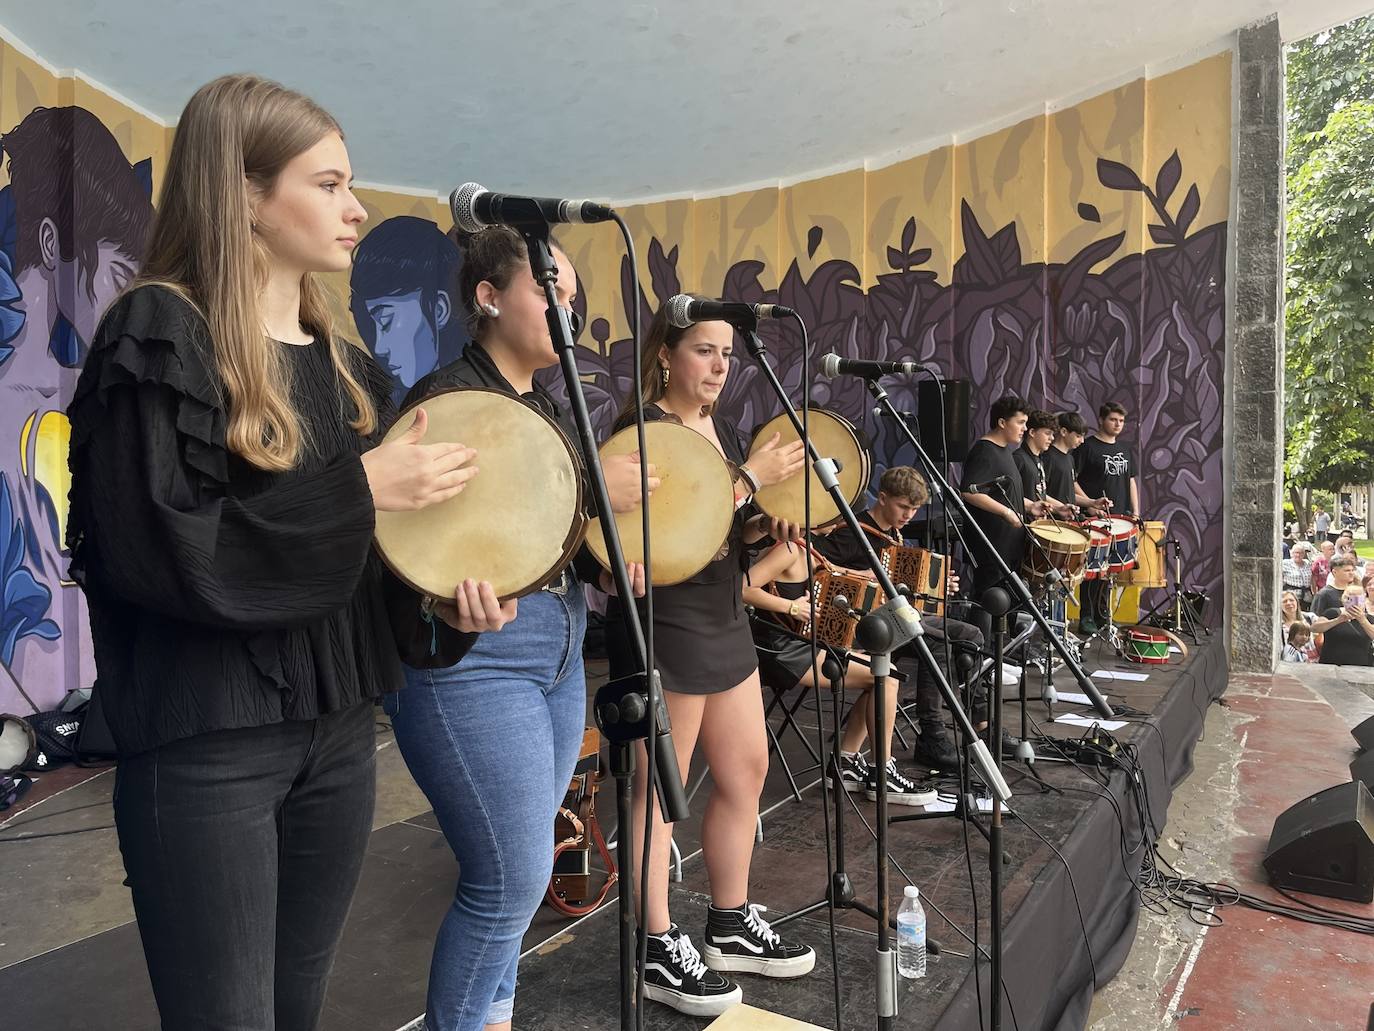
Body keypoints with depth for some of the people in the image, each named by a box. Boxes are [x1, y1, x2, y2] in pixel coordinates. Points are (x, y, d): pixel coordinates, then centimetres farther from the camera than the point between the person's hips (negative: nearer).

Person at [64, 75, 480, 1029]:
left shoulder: (342, 361, 11)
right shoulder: (159, 340, -10)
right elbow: (146, 554, -20)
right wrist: (353, 490, -19)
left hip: (339, 727, 7)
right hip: (205, 743, -6)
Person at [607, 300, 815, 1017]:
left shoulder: (720, 428, 13)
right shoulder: (641, 430, -13)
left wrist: (767, 527, 1)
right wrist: (752, 477, -19)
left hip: (724, 622, 9)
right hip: (664, 628, -9)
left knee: (746, 770, 14)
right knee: (660, 788, 1)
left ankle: (732, 926, 30)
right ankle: (660, 951, 16)